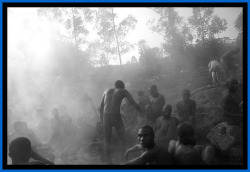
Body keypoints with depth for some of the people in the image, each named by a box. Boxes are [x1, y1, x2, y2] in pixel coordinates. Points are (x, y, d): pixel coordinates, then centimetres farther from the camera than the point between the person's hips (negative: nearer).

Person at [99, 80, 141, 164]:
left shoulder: (107, 91, 22)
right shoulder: (123, 91, 13)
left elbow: (101, 108, 18)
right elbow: (135, 105, 4)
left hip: (106, 117, 3)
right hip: (116, 116, -3)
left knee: (107, 141, 13)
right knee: (122, 140, 10)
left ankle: (108, 161, 14)